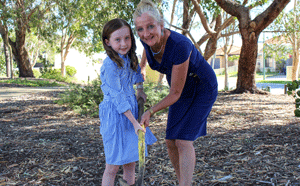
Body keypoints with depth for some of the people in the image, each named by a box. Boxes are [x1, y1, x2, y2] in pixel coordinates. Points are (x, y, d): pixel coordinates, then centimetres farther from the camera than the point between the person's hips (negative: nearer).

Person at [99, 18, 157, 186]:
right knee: (113, 165, -3)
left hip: (131, 110, 8)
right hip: (116, 115, -8)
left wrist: (140, 89, 17)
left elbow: (137, 70, 28)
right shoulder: (110, 65, -21)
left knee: (131, 161, 16)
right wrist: (134, 122, -22)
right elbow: (118, 97, -22)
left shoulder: (129, 57, 3)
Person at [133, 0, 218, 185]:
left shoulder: (180, 46, -37)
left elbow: (175, 94, -27)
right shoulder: (148, 38, -17)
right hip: (183, 89, 7)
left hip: (202, 89, -7)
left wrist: (150, 111, -21)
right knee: (171, 142, 3)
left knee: (183, 140, -16)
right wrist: (141, 68, 21)